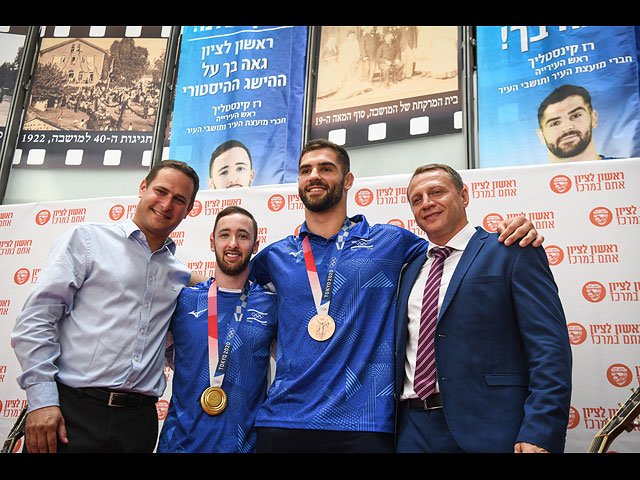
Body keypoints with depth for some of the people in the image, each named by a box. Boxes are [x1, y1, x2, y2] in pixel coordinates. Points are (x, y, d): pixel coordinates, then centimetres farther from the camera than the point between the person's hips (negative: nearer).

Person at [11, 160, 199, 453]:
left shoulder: (181, 275, 14)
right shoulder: (86, 240, 2)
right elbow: (35, 320, -5)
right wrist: (41, 399, -12)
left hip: (138, 421, 4)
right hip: (73, 410, -3)